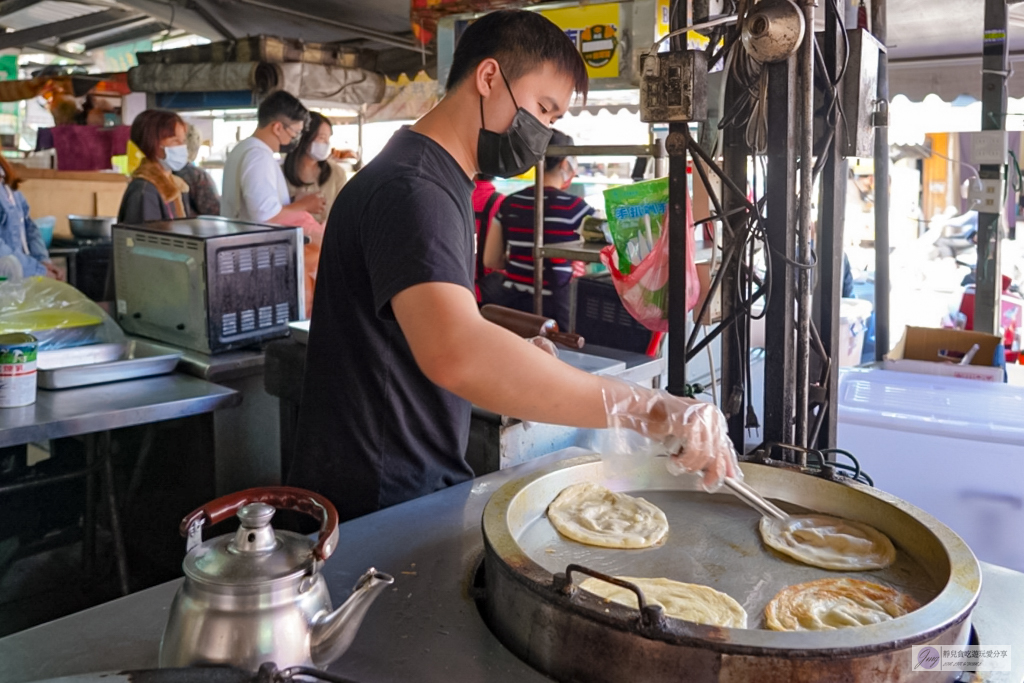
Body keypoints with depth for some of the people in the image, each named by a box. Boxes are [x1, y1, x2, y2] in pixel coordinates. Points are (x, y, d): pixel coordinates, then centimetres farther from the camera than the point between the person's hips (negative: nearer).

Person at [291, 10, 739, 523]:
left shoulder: (444, 183, 12)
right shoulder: (411, 188, -23)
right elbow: (455, 353, -41)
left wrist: (523, 349, 8)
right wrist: (648, 411, -42)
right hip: (374, 503, -9)